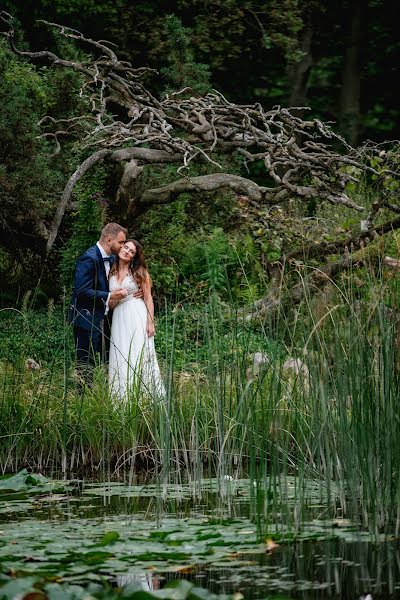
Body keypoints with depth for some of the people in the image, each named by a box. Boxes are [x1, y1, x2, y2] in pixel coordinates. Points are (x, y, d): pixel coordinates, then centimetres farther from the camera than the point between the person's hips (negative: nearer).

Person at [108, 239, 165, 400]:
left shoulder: (139, 272, 2)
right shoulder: (112, 273, 12)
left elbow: (148, 299, 0)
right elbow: (111, 304, 16)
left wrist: (150, 322, -10)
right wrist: (116, 297, -7)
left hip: (137, 318, -4)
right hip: (119, 319, 4)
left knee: (140, 356, -8)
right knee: (121, 360, -2)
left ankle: (151, 397, -6)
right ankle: (124, 397, 0)